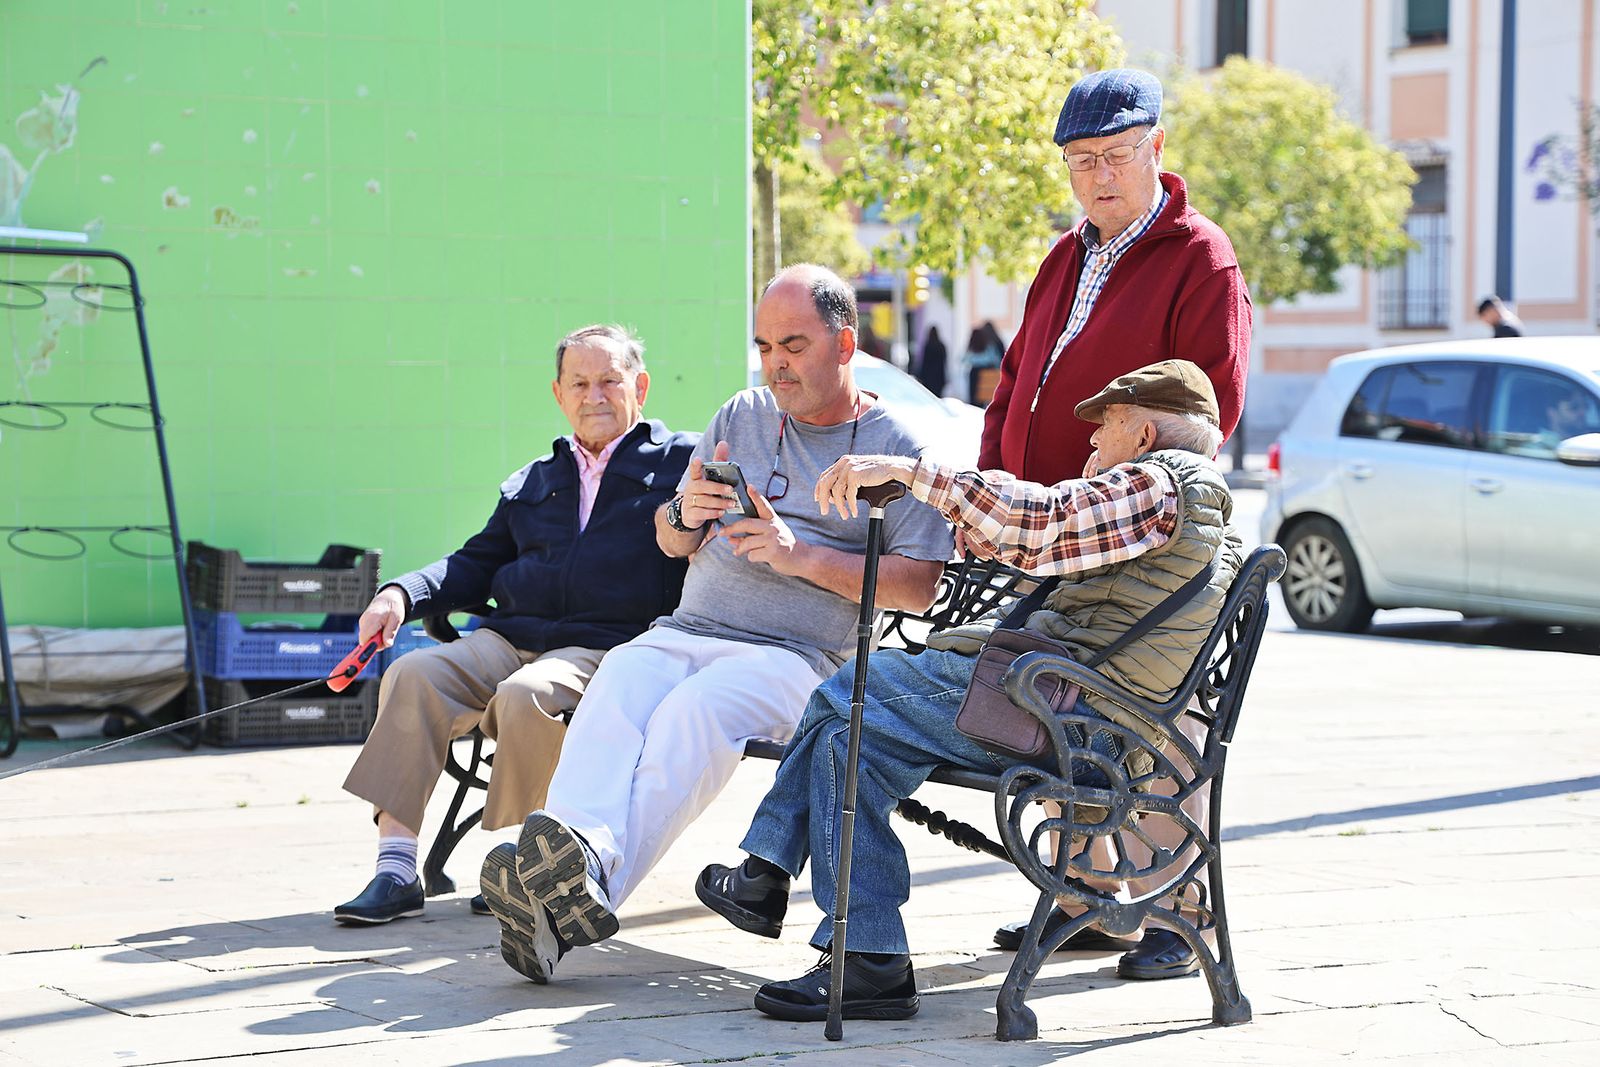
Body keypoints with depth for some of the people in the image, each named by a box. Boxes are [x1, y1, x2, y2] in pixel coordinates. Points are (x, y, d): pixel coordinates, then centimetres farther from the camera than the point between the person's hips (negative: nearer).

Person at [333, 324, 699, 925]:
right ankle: (395, 870, -24)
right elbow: (477, 564, 27)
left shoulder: (682, 460, 12)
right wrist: (402, 594, 8)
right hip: (509, 638, 5)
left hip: (607, 648, -5)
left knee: (526, 696, -35)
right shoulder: (533, 482, 29)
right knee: (412, 676, -21)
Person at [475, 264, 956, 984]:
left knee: (694, 712, -36)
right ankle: (561, 871, -52)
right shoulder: (742, 417, 22)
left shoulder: (895, 447, 7)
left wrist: (801, 556, -12)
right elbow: (670, 544, 26)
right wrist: (685, 515, 0)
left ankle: (592, 878, -55)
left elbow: (919, 586, -2)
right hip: (685, 631, 4)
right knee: (617, 686, -31)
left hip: (794, 655, -4)